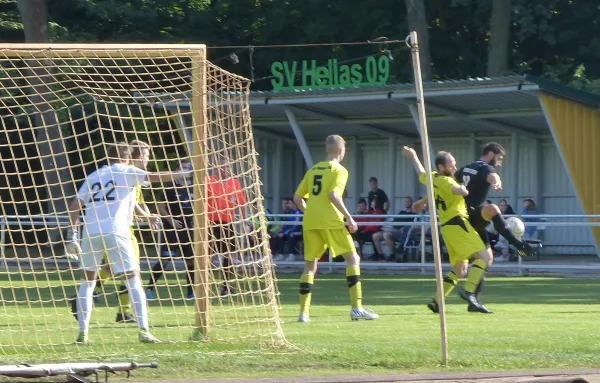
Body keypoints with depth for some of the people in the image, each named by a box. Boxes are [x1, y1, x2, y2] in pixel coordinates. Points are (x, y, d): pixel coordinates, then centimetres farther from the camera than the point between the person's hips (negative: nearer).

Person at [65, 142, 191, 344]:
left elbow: (74, 206, 16)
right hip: (115, 232, -4)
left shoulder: (92, 176, 23)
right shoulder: (126, 172, 10)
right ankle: (144, 330, -8)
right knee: (133, 280, 2)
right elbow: (154, 177, -5)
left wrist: (72, 235, 16)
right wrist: (182, 174, -3)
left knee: (87, 280, 15)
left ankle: (82, 333, 8)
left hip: (90, 231, 4)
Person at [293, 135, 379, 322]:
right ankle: (356, 308, -8)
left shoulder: (313, 170, 17)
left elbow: (297, 198, 16)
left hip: (310, 222, 6)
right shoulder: (339, 171, -1)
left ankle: (303, 312, 5)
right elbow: (334, 195, -16)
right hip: (331, 222, -6)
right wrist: (349, 217, -12)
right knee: (353, 258, 2)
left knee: (310, 264, 12)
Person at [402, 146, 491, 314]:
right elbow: (454, 189, -33)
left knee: (460, 269, 16)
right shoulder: (445, 180, -11)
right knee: (485, 256, -16)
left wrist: (413, 156, 48)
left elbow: (421, 174, 36)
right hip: (457, 223, -9)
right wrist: (461, 189, -48)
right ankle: (469, 291, -31)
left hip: (447, 225, 9)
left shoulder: (433, 178, 14)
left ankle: (436, 301, 10)